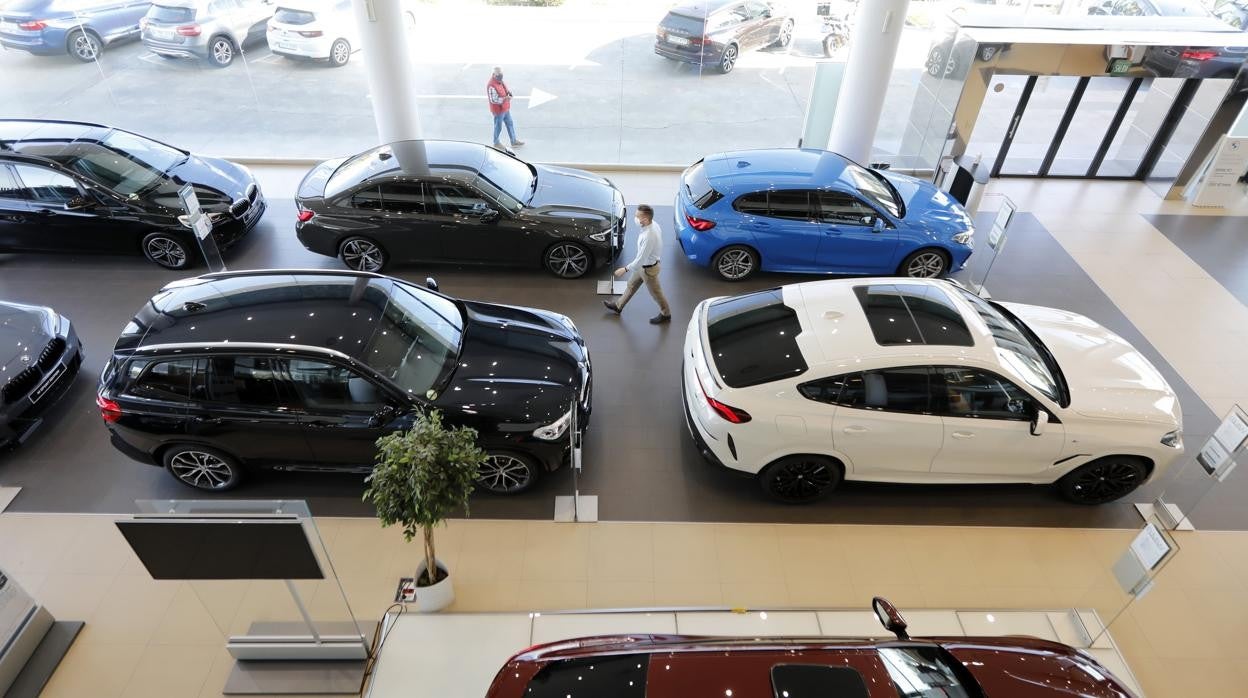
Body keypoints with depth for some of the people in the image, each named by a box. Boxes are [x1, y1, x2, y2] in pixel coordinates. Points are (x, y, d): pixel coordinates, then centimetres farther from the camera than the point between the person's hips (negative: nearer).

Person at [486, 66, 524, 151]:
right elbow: (494, 100, -30)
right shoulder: (491, 86, -29)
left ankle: (514, 141, 33)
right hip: (498, 110, -9)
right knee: (498, 127, 9)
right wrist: (505, 98, -36)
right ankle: (496, 143, 30)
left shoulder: (500, 81, 0)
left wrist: (508, 92, -6)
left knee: (510, 124, 19)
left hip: (505, 108, 9)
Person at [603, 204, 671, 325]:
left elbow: (640, 259, -33)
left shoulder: (649, 237, -42)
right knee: (631, 285, 26)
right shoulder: (653, 224, -16)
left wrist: (625, 269, -22)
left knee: (655, 292, 16)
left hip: (648, 269, -9)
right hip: (644, 264, 9)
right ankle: (618, 306, 47)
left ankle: (665, 314, 41)